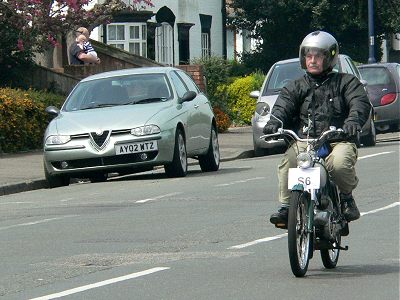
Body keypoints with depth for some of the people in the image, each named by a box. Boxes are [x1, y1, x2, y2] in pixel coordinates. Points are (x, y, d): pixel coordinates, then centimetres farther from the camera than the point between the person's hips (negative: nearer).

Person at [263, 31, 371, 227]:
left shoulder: (346, 82, 13)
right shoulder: (297, 87, 21)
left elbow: (360, 102, -3)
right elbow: (283, 103, 3)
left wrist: (353, 120, -27)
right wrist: (274, 121, -21)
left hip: (338, 140, -2)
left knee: (340, 162, -35)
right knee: (288, 160, -30)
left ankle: (346, 197, -6)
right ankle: (285, 206, -21)